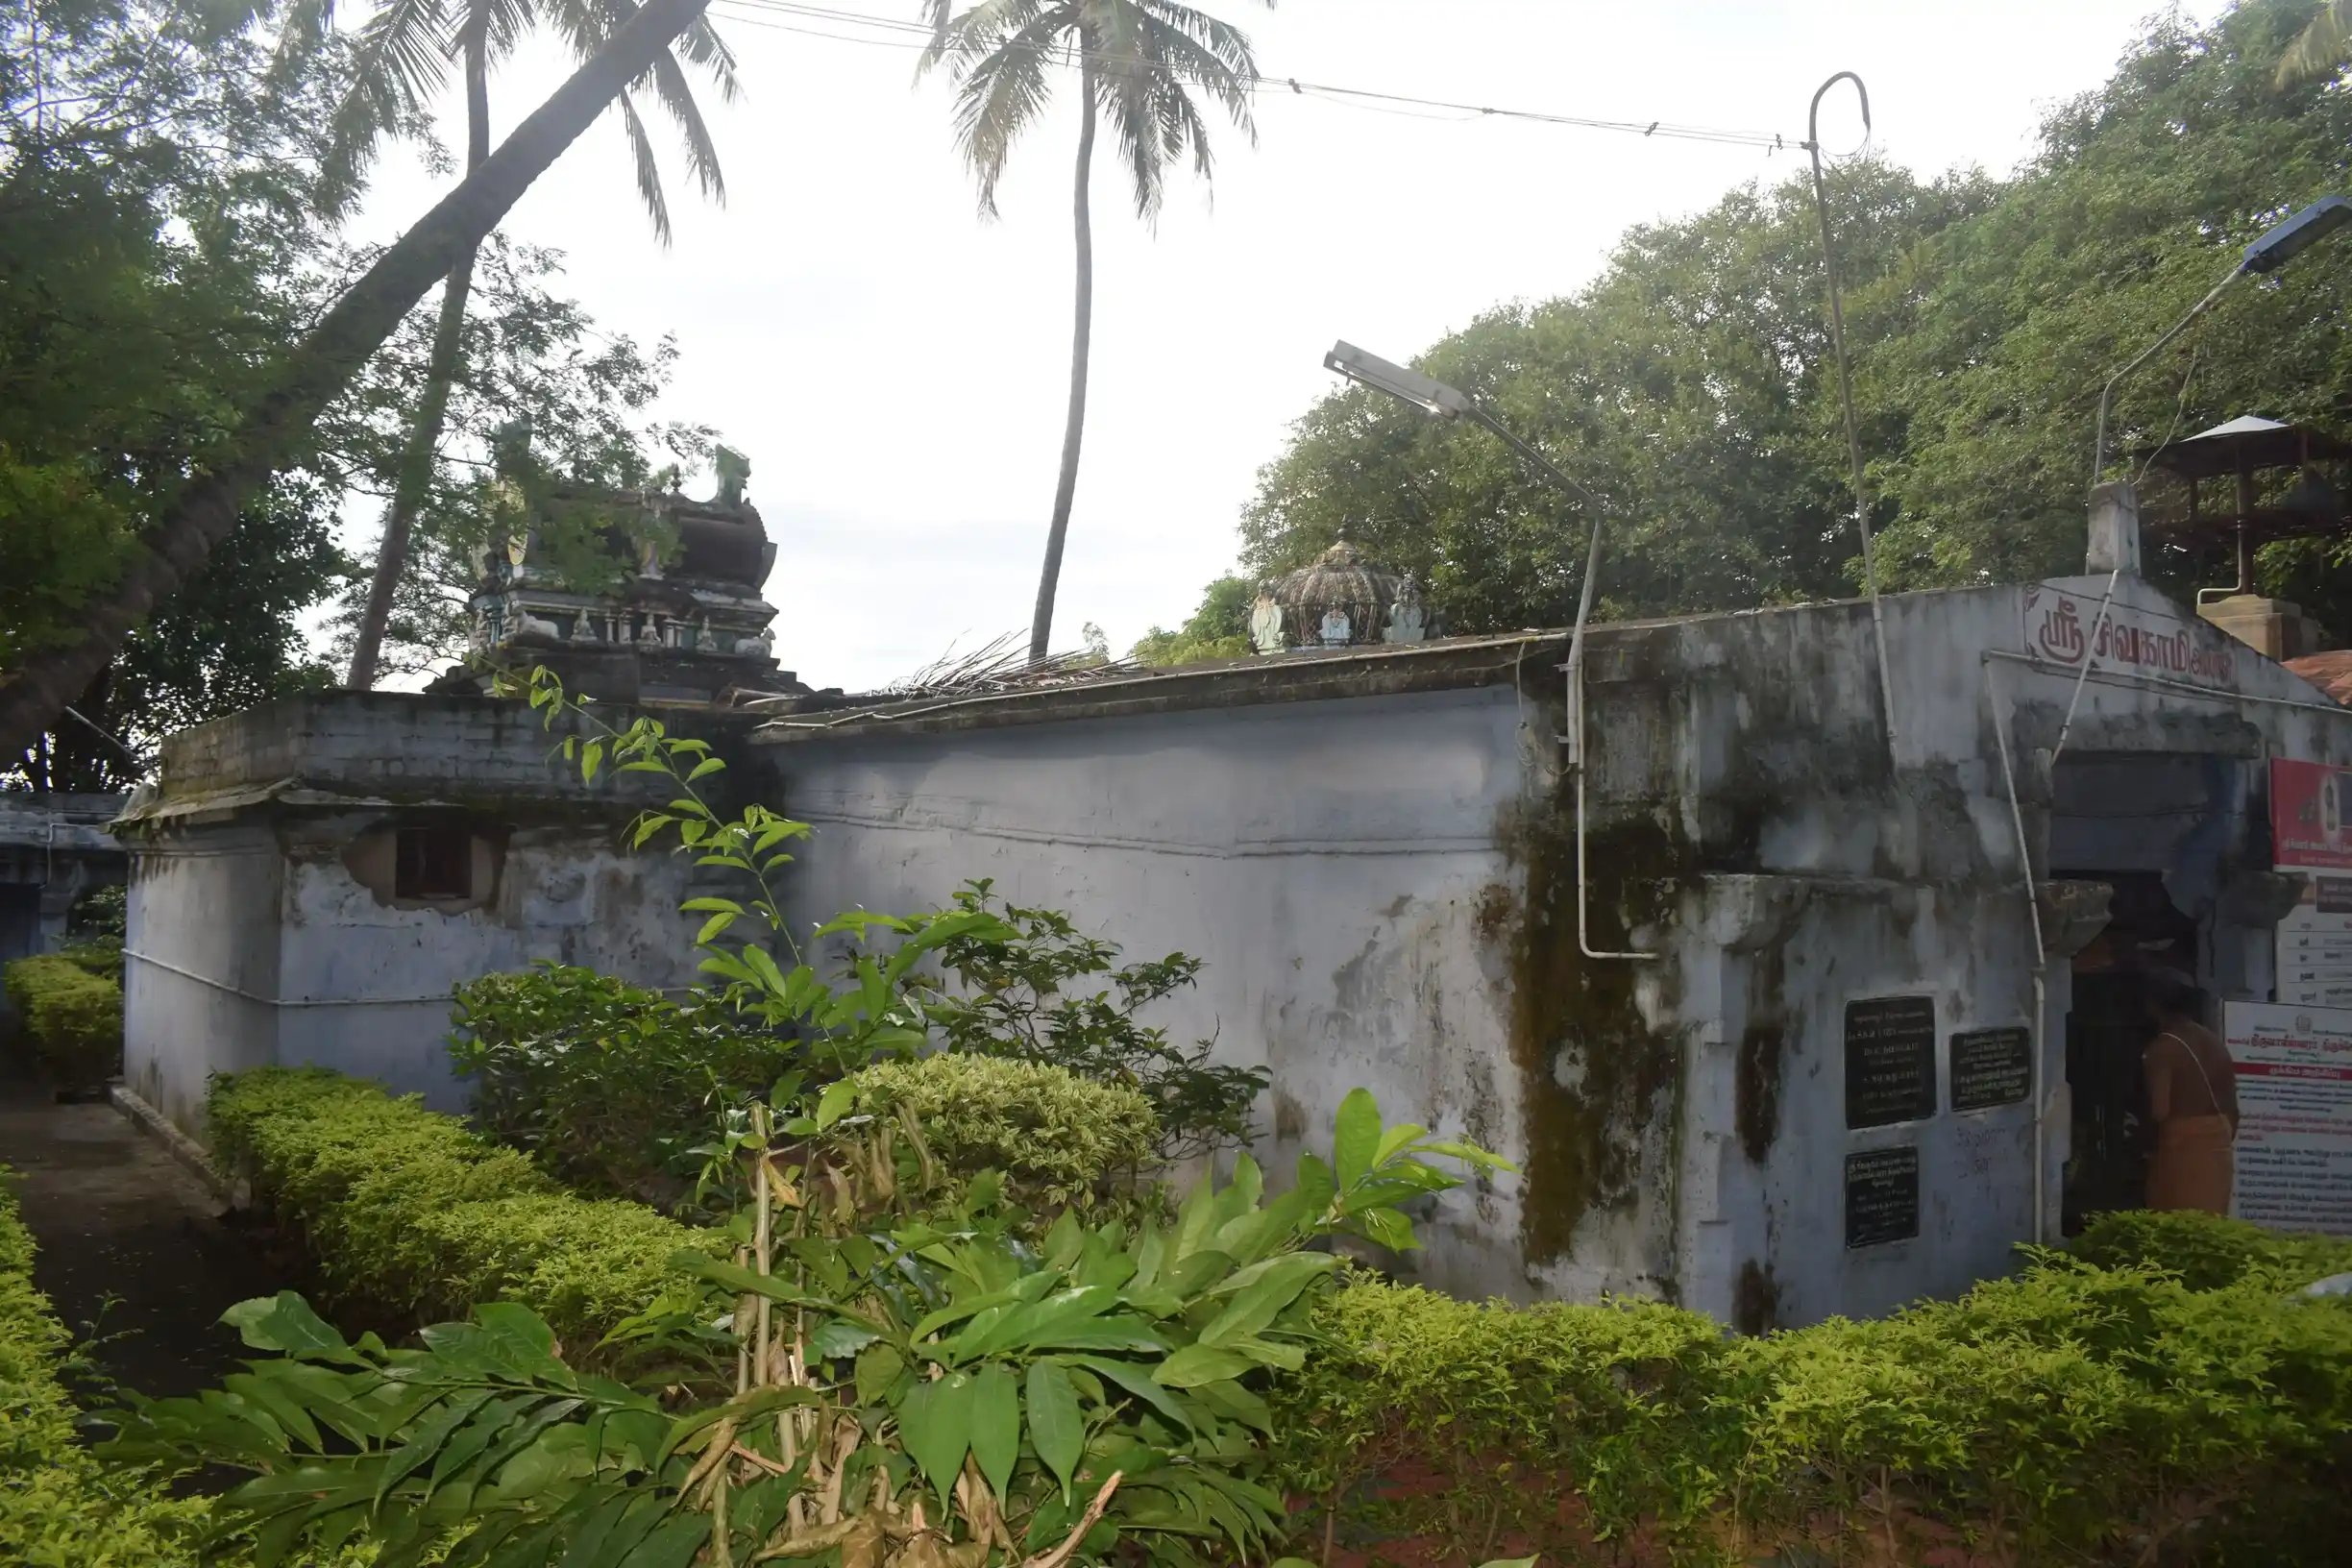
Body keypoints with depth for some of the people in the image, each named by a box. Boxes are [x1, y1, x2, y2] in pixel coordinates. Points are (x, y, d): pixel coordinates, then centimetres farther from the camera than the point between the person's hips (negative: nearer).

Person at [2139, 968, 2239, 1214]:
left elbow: (2159, 1111, -19)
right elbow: (2232, 1109, 16)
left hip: (2179, 1150, -8)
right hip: (2217, 1151, 8)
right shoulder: (2215, 1044, 14)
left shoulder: (2162, 1047, -11)